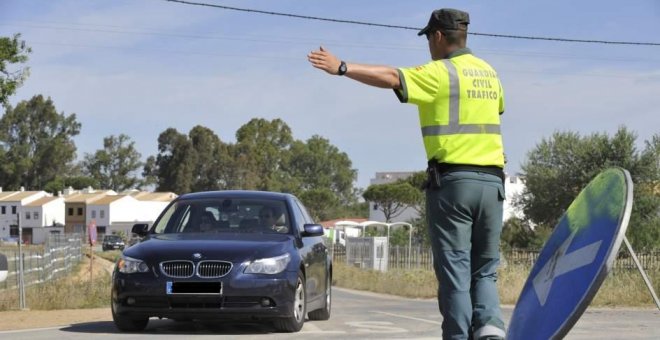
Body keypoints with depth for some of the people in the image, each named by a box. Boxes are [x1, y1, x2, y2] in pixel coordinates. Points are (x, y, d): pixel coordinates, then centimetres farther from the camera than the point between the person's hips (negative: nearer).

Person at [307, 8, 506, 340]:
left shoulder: (440, 73, -5)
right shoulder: (487, 72, 17)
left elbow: (391, 77, -19)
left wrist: (342, 67, -23)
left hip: (453, 179, -6)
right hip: (492, 180, 6)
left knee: (454, 269, -2)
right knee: (484, 270, 11)